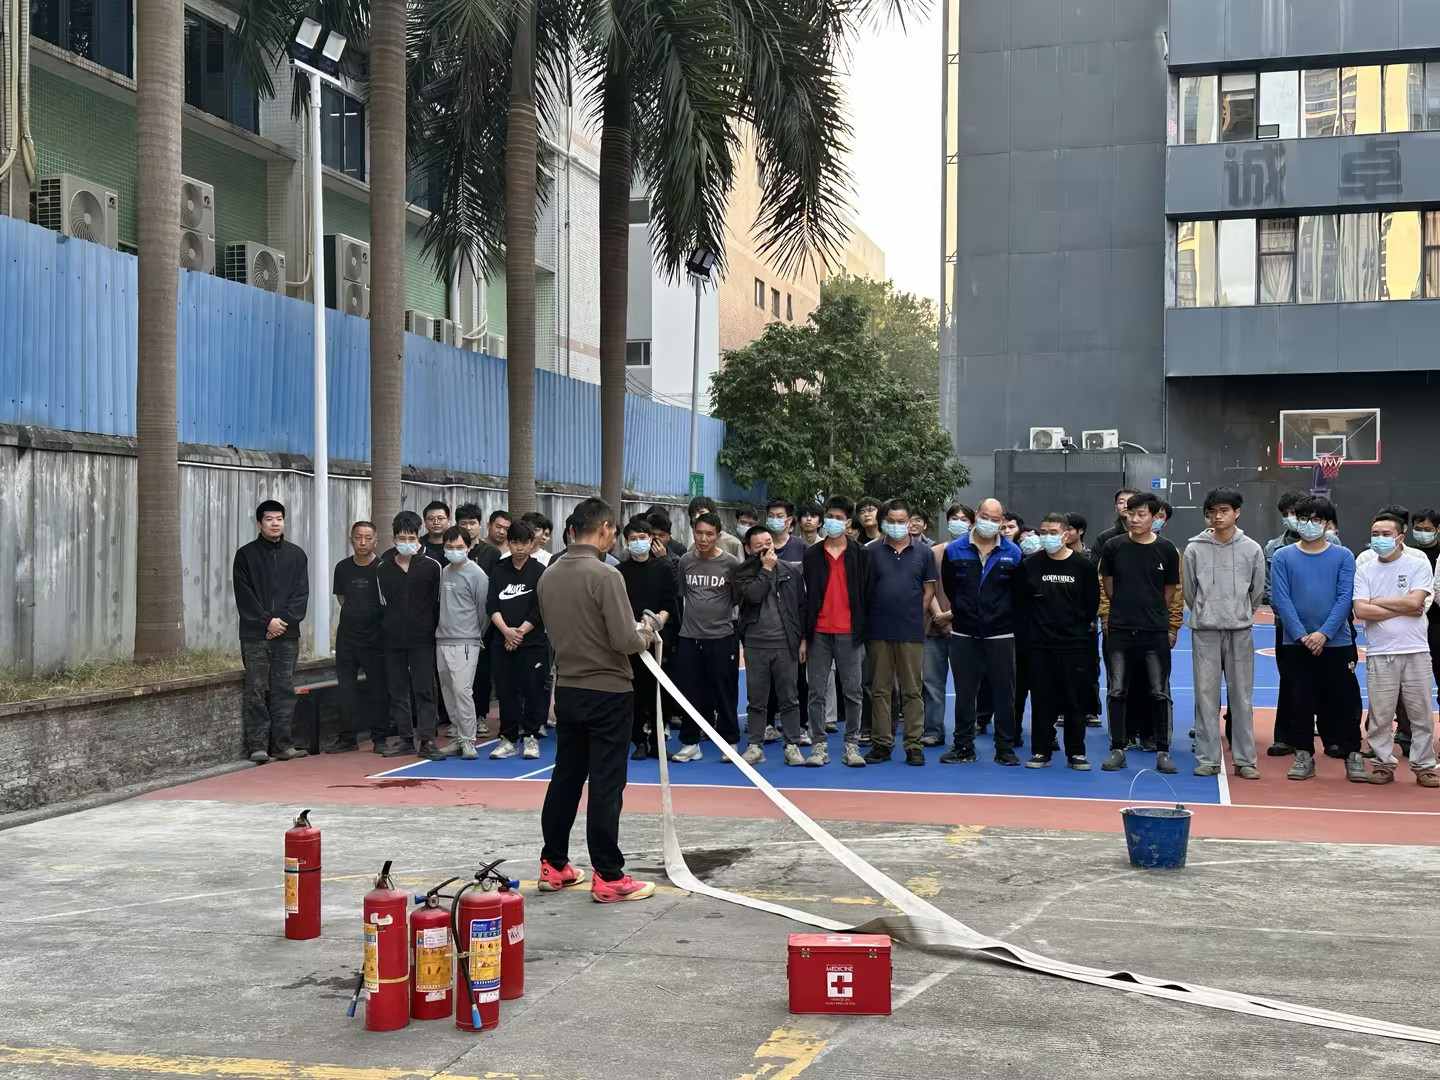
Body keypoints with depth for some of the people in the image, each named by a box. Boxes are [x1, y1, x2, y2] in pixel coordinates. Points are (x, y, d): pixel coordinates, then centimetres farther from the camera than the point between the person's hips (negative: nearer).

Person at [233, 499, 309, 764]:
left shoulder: (296, 555, 11)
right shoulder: (246, 555, 4)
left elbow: (301, 594, 5)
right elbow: (245, 596, -3)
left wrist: (284, 620, -9)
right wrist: (267, 621, -11)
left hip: (288, 634, 2)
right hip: (255, 634, -2)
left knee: (284, 690, 3)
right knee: (256, 690, -3)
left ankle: (282, 744, 7)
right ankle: (258, 745, -1)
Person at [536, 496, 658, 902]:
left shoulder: (549, 575, 5)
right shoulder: (604, 575, -18)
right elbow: (626, 641, -22)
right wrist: (645, 635, 2)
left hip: (567, 690, 7)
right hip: (607, 691, -7)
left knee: (565, 777, 15)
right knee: (606, 785, -2)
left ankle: (553, 866, 22)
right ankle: (608, 877, 3)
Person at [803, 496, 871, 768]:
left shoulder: (859, 555, 4)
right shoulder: (812, 555, 7)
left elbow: (866, 595, 4)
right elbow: (805, 597, 6)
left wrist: (863, 632, -1)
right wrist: (803, 636, 2)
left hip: (849, 633, -1)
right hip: (819, 633, 1)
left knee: (852, 692, 2)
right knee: (817, 692, 3)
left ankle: (851, 745, 10)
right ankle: (819, 746, 9)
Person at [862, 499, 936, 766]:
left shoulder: (923, 553, 6)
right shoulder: (872, 552, 5)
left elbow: (929, 590, 9)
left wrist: (914, 616, 2)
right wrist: (870, 620, 0)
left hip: (912, 633, 0)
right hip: (878, 632, 0)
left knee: (913, 691, 2)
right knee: (880, 690, 5)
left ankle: (913, 744, 7)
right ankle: (881, 744, 11)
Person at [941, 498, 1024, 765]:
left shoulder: (1013, 553, 1)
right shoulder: (954, 550, 2)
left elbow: (1020, 593, 7)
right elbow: (948, 587, 11)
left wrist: (1005, 616, 5)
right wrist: (961, 611, 10)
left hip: (1001, 635, -1)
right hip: (964, 634, 1)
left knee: (1004, 693, 3)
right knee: (964, 693, 7)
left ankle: (1005, 748, 11)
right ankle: (963, 747, 15)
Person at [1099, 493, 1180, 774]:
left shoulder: (1166, 549, -2)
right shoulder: (1114, 546, -1)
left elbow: (1170, 589, 8)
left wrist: (1153, 612, 10)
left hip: (1156, 631, -1)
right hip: (1120, 630, 1)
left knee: (1160, 693, 3)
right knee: (1117, 691, 4)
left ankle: (1163, 751, 11)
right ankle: (1117, 749, 13)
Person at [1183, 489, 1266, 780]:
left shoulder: (1252, 549, 3)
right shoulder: (1194, 549, 1)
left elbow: (1258, 591, 13)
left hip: (1240, 630, 0)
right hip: (1205, 630, 0)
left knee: (1242, 696, 3)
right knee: (1206, 695, 0)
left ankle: (1245, 760, 9)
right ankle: (1208, 759, 6)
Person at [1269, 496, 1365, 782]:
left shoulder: (1343, 557, 3)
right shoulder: (1282, 558, 3)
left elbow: (1345, 598, -5)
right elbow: (1281, 600, -4)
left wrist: (1324, 633, -16)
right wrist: (1302, 635, -14)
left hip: (1336, 642, 0)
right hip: (1296, 643, 1)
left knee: (1342, 700, 3)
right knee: (1302, 701, 5)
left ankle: (1353, 755, 13)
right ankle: (1304, 755, 15)